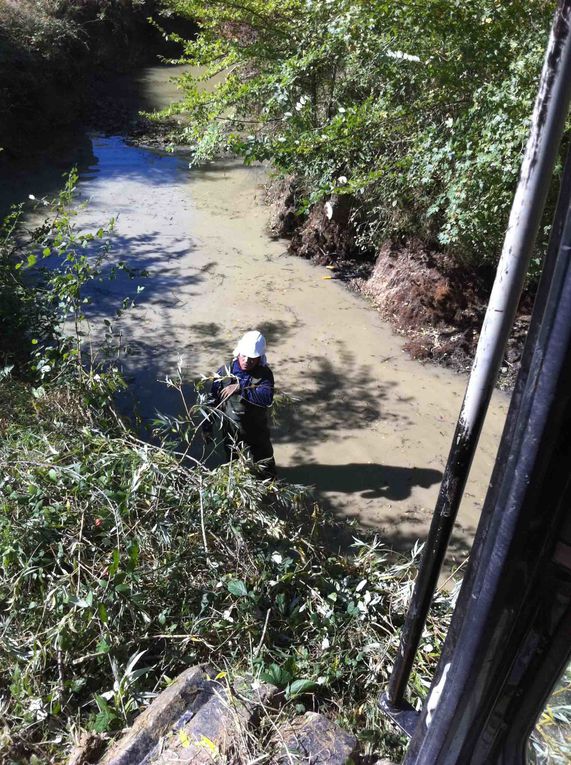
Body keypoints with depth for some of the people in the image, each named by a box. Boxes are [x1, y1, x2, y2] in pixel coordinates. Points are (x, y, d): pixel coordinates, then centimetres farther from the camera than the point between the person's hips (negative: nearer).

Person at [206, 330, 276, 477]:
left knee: (266, 472, 15)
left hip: (257, 436, -2)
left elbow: (267, 398, -36)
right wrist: (207, 427, 0)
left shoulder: (264, 375, -17)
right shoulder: (225, 372, -10)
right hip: (231, 434, 2)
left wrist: (240, 389, -37)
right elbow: (213, 400, -2)